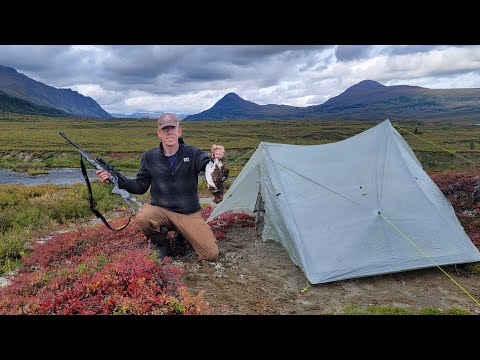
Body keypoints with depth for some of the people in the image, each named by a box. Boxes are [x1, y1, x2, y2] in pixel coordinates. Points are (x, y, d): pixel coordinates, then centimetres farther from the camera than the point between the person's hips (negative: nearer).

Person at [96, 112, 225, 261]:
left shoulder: (193, 154, -6)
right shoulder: (149, 157, 1)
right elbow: (140, 186, 7)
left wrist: (217, 159, -47)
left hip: (189, 214, 0)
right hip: (160, 210, 1)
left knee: (211, 255, -14)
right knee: (142, 217, -36)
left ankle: (183, 235, 16)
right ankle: (160, 244, -2)